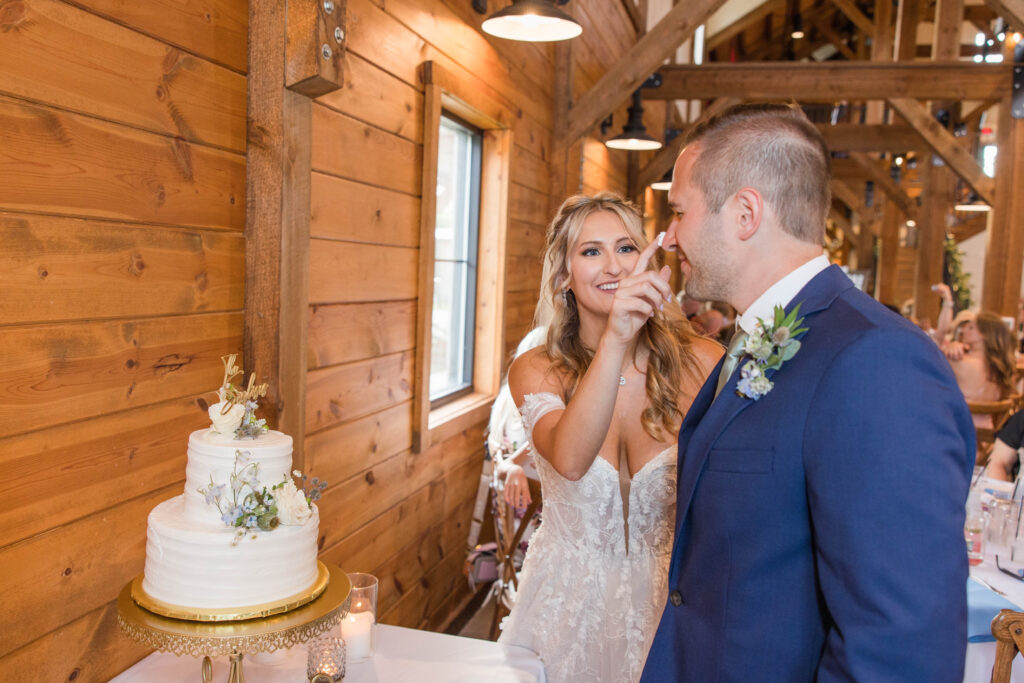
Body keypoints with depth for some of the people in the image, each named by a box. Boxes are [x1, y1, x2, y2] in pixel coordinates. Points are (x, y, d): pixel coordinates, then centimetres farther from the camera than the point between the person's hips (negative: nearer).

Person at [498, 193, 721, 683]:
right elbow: (569, 460, -32)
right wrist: (616, 339, -41)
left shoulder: (700, 363, -11)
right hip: (567, 606, 0)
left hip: (663, 605, 0)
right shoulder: (536, 372, -10)